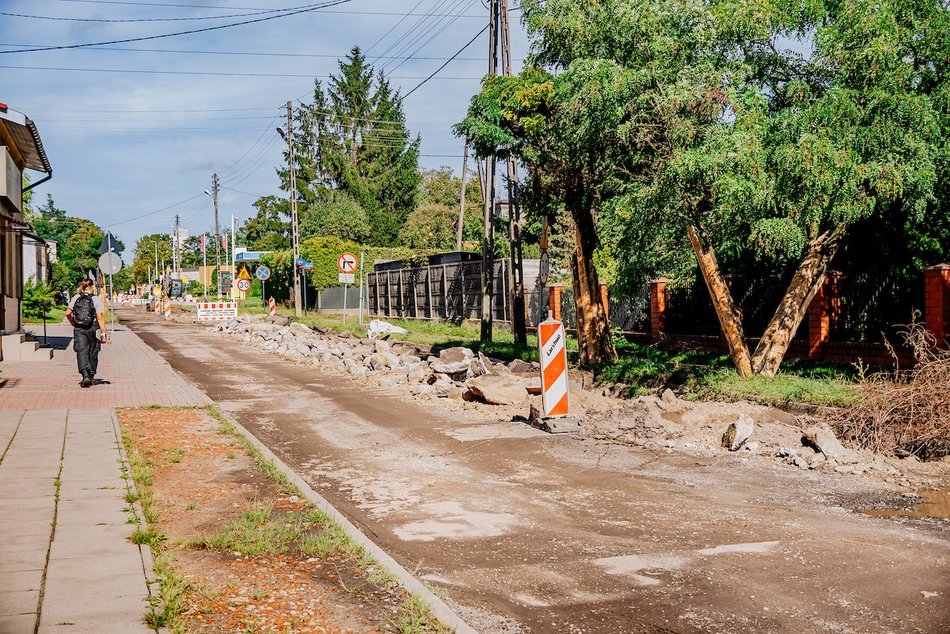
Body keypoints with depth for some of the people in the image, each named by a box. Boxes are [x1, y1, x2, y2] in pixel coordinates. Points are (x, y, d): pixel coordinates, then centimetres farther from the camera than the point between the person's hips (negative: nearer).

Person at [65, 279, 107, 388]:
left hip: (78, 329, 2)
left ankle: (85, 375, -20)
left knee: (81, 351, -1)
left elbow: (68, 313, 3)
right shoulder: (96, 299, -7)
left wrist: (73, 323, 19)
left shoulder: (76, 298, 3)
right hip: (92, 329, -1)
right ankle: (91, 376, 24)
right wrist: (103, 331, -9)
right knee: (92, 352, 13)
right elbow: (100, 317, -12)